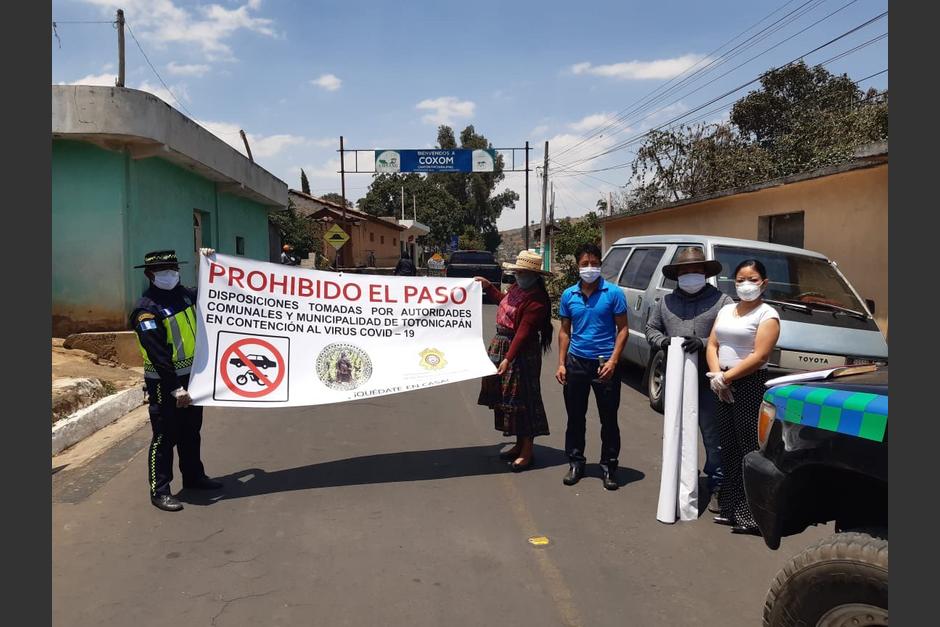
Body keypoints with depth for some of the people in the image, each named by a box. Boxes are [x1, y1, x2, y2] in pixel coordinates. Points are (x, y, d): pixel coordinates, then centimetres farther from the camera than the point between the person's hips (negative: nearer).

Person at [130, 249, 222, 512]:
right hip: (165, 383, -8)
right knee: (165, 436, 0)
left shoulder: (184, 294, 5)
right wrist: (175, 389, -25)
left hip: (191, 376, 8)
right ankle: (159, 491, 11)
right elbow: (158, 356, -23)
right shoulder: (146, 309, -18)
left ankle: (193, 476, 34)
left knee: (191, 431, 19)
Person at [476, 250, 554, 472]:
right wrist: (487, 286, 27)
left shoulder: (536, 301, -21)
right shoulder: (517, 288, 7)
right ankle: (519, 445, 28)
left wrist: (508, 359, -30)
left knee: (522, 399, -3)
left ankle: (527, 452, 8)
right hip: (502, 345, 10)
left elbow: (523, 333, -26)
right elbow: (505, 301, 31)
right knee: (507, 397, 15)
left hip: (522, 353, -10)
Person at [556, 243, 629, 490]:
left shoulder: (613, 293, -5)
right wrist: (561, 363, 3)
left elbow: (623, 329, -4)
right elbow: (565, 331, 10)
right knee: (575, 416, 11)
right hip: (576, 361, 3)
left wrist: (613, 361, -14)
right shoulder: (568, 295, 4)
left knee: (609, 418, 4)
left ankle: (609, 466, 18)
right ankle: (576, 462, 25)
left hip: (604, 363, -3)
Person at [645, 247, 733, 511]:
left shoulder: (721, 300, 0)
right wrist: (662, 341, -3)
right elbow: (651, 329, 18)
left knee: (713, 436, 0)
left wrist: (704, 343, -20)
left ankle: (717, 486, 13)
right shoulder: (666, 302, 13)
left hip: (708, 382, -4)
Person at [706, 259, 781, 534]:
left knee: (749, 449, -8)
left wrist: (726, 377, -13)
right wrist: (716, 375, -7)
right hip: (723, 388, 7)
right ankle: (730, 507, 21)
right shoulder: (726, 310, 15)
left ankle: (752, 515, -4)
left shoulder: (768, 315, -5)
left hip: (750, 386, -7)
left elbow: (759, 357, -14)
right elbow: (712, 344, 10)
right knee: (728, 448, 11)